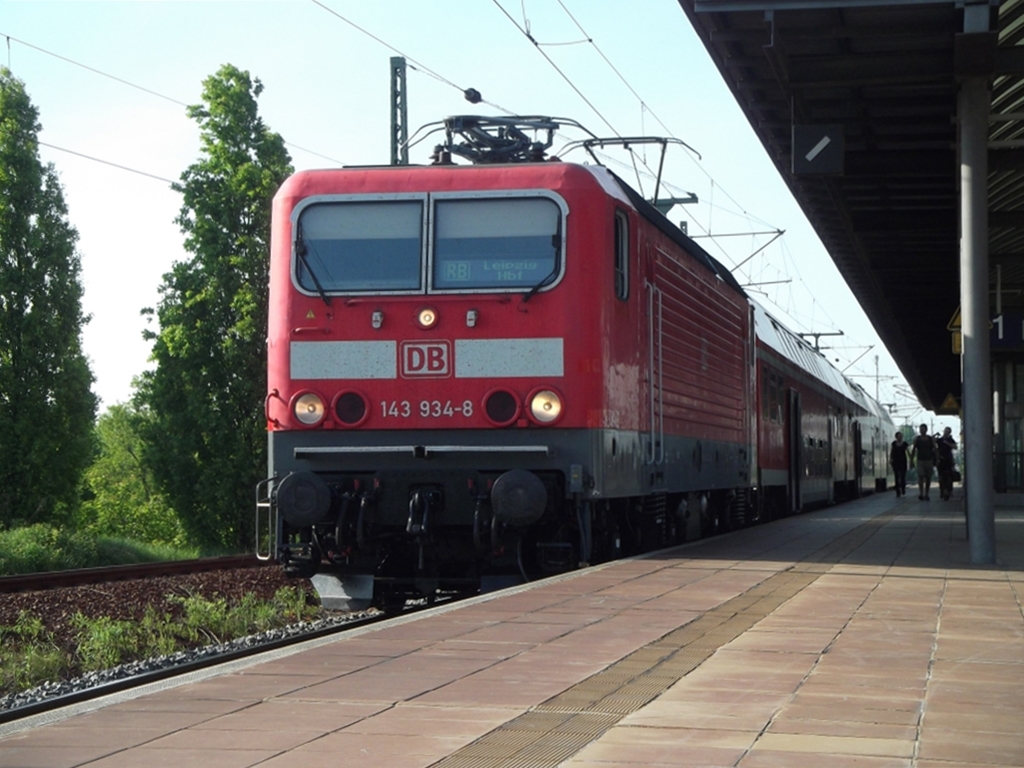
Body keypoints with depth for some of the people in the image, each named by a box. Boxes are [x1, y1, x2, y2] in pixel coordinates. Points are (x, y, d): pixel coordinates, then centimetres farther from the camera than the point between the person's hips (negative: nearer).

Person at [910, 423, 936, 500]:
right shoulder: (917, 439, 3)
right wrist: (911, 460, 2)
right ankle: (921, 493, -19)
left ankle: (926, 494, 14)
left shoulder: (931, 439, 4)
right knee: (921, 476, -16)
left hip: (929, 460, 1)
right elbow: (913, 450, 7)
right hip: (920, 460, -1)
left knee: (928, 478, 4)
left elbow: (934, 449, 3)